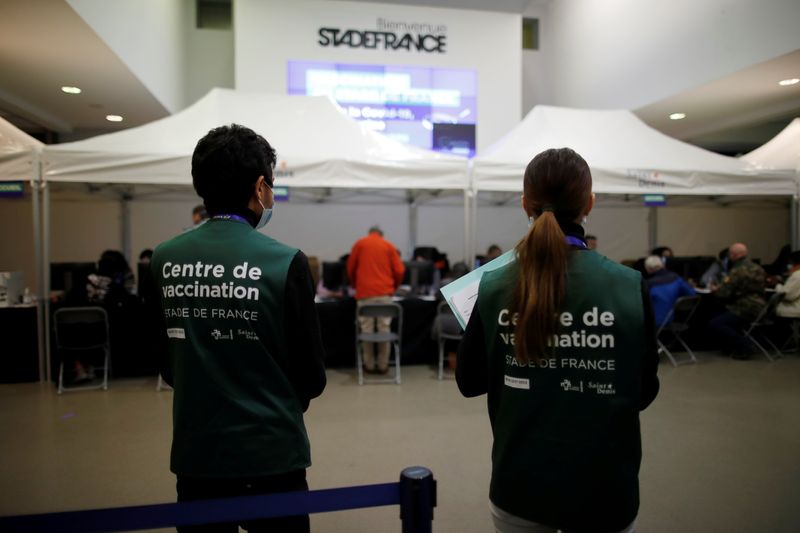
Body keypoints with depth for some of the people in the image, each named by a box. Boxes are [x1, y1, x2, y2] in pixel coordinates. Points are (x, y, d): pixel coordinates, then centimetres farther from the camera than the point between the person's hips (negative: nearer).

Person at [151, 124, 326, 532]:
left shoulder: (163, 260, -5)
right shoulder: (284, 262, -18)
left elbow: (164, 364, 6)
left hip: (195, 450, 4)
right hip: (269, 452, -4)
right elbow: (312, 376, -9)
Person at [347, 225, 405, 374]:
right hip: (385, 293, 1)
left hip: (365, 292, -1)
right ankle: (383, 365, 8)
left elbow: (350, 268, 13)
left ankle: (369, 365, 8)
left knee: (367, 329, 3)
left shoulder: (360, 243, 12)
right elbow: (399, 270, 6)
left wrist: (355, 285, 29)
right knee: (384, 328, 4)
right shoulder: (389, 245, 14)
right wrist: (393, 287, 22)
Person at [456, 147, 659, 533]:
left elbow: (469, 381, 0)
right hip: (603, 486, 0)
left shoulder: (495, 287, -12)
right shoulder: (629, 287, -15)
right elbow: (644, 392, -3)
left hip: (519, 484, 1)